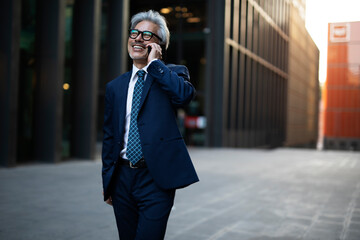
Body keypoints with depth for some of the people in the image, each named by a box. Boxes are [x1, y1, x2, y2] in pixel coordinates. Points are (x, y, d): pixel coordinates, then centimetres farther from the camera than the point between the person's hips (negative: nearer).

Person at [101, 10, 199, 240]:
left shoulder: (172, 73, 2)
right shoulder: (115, 86, 13)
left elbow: (185, 94, -23)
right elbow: (109, 137, 15)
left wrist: (154, 62, -13)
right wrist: (107, 182, 13)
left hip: (156, 178, -4)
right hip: (122, 178, 5)